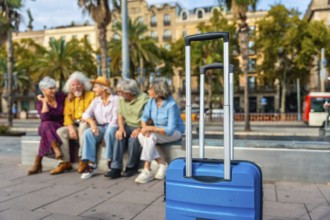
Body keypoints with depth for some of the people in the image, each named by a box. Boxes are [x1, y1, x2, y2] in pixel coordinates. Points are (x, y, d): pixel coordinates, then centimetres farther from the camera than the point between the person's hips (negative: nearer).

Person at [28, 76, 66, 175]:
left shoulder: (61, 97, -2)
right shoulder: (40, 102, -3)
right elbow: (44, 118, -20)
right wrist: (44, 102, -18)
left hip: (62, 126, -1)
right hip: (47, 128, 1)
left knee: (46, 136, -33)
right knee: (45, 125, -36)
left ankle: (38, 163, -28)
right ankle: (57, 151, -44)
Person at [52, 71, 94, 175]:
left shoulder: (91, 95, 3)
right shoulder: (69, 98, 16)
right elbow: (67, 115, 7)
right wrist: (71, 128, -11)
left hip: (87, 125, -4)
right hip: (74, 126, 4)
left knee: (83, 126, -36)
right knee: (60, 131, -21)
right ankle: (65, 162, -18)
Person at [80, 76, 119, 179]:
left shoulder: (116, 99, 2)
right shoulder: (95, 101, 18)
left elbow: (116, 117, -10)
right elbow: (86, 114, 7)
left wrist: (109, 127, -23)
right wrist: (91, 122, -14)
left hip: (112, 126, -4)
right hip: (99, 127, 4)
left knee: (109, 131, -38)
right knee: (88, 132, -26)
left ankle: (111, 162, -26)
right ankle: (91, 164, -29)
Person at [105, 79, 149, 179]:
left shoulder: (144, 99, -14)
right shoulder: (122, 99, 7)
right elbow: (120, 115, 8)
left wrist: (139, 129, -25)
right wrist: (121, 128, -9)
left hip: (141, 127, -5)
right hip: (128, 126, 5)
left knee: (133, 139, -31)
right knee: (119, 137, -23)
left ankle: (131, 167, -8)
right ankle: (116, 169, -21)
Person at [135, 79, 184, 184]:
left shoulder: (171, 105, -25)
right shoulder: (152, 101, -6)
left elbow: (170, 130, -29)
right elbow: (145, 116, -2)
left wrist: (151, 128, -33)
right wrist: (144, 127, -24)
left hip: (175, 132, -6)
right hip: (159, 131, 7)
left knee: (150, 136, -31)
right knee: (141, 135, -22)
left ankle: (147, 170, -22)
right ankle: (161, 163, -12)